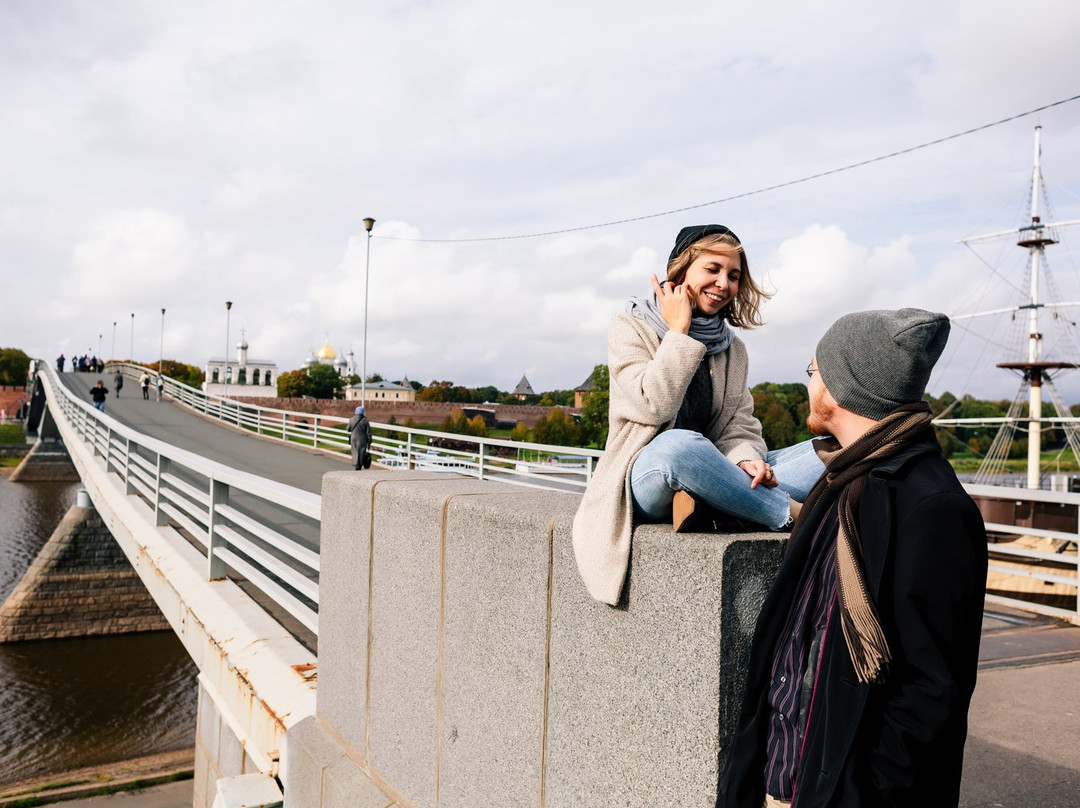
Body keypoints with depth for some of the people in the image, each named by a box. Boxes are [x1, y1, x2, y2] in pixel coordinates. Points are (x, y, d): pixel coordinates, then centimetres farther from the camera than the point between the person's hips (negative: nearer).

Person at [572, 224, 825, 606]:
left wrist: (746, 459, -15)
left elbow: (739, 422, 7)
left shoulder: (732, 347, 15)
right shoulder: (629, 328, -1)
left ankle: (705, 504, -32)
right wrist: (679, 333, -10)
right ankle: (792, 513, -24)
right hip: (645, 478, -5)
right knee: (679, 445, -42)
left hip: (705, 477, 6)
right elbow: (654, 405, -15)